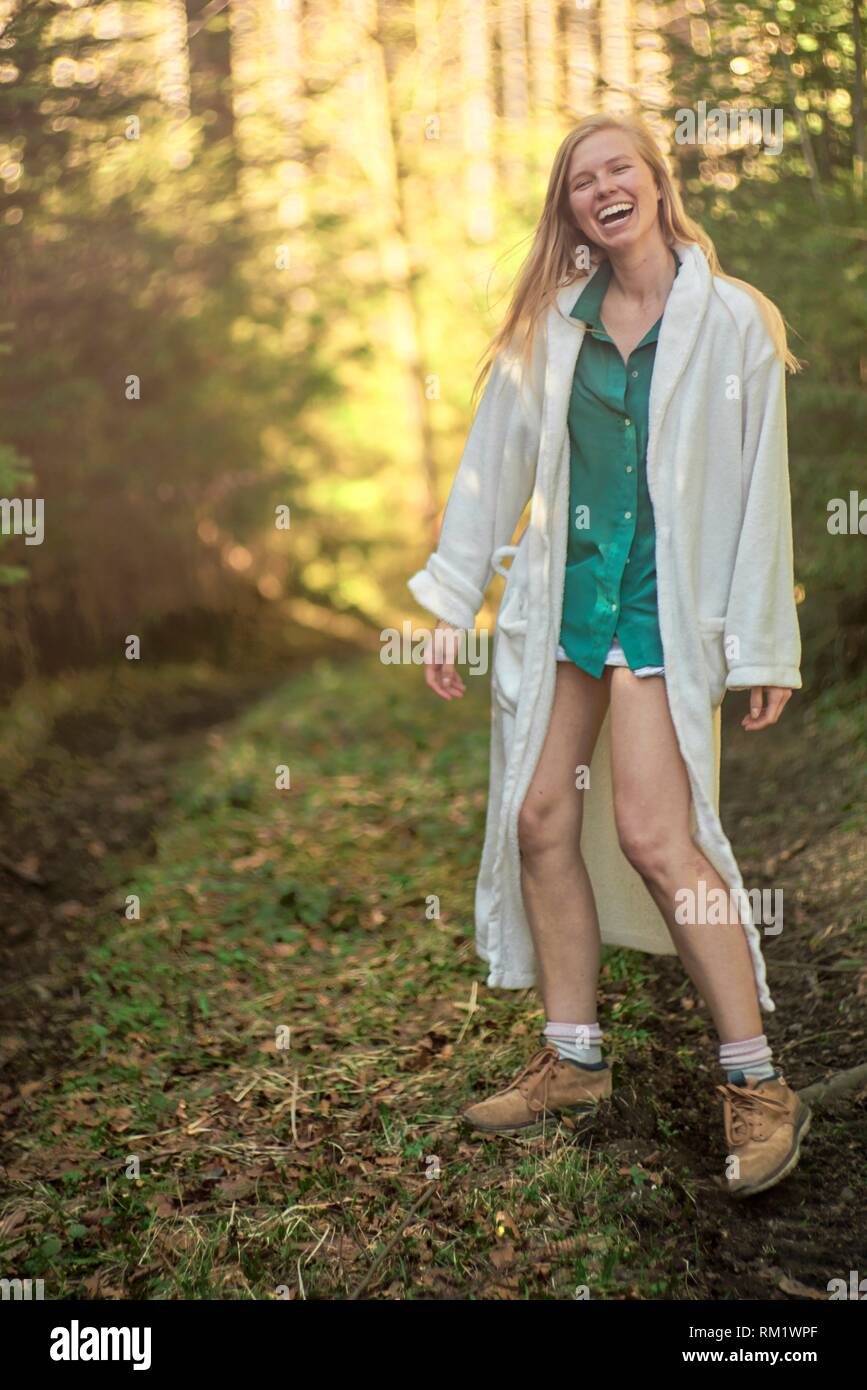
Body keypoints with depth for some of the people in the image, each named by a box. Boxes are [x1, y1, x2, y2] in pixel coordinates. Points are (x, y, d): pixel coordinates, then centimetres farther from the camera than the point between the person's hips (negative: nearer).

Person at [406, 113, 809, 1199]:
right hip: (562, 592, 5)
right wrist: (449, 603, 6)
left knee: (651, 832, -15)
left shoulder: (732, 319, -2)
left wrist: (766, 647, -5)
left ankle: (757, 1084, -3)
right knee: (540, 817, 4)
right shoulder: (550, 325, 9)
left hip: (666, 600, -5)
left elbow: (760, 487, -3)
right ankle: (573, 1060, 19)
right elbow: (493, 461, 10)